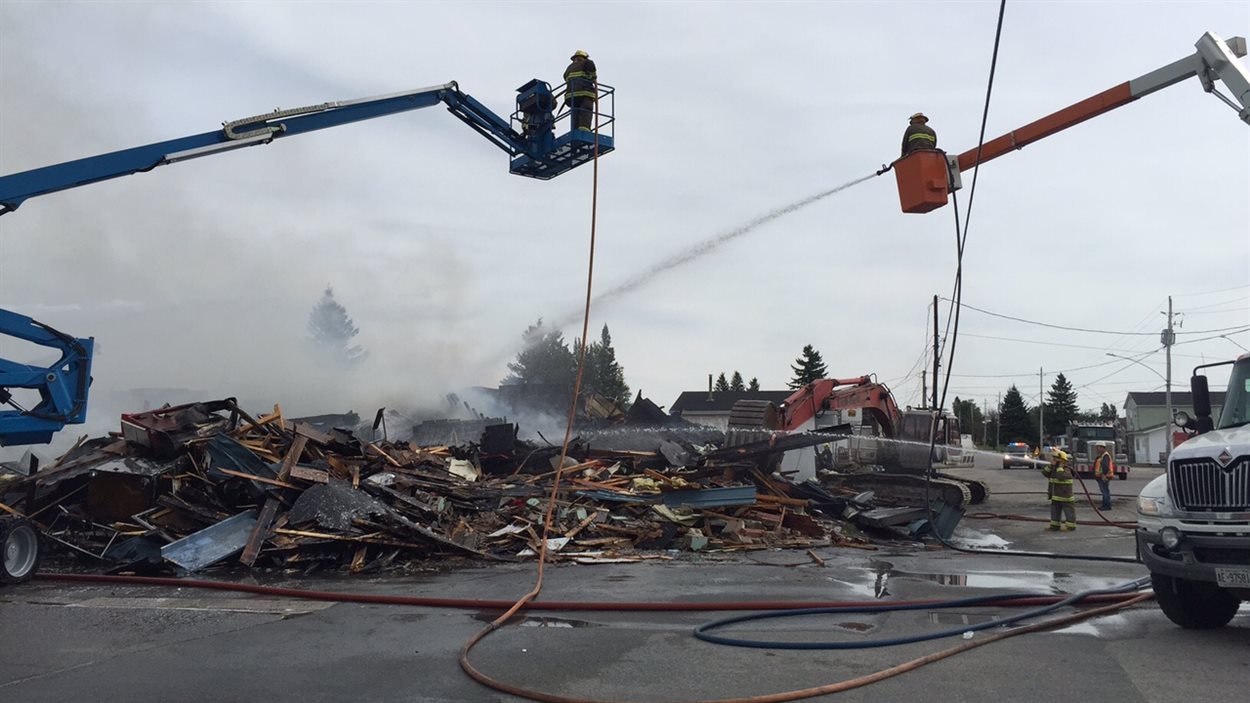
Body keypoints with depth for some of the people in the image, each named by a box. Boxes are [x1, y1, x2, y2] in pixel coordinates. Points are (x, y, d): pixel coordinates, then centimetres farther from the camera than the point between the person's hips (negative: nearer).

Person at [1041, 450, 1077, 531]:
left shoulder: (1066, 470, -15)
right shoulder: (1054, 469, 10)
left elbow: (1061, 476, -34)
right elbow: (1045, 473, 1)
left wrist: (1060, 467, -23)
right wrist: (1051, 465, -6)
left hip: (1065, 496, -8)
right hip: (1055, 496, 9)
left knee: (1068, 511, 2)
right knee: (1055, 510, 13)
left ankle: (1070, 526, 9)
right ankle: (1055, 525, 21)